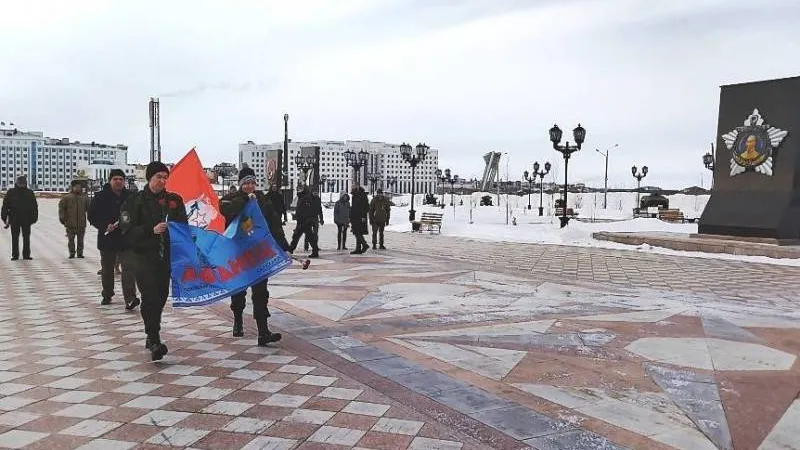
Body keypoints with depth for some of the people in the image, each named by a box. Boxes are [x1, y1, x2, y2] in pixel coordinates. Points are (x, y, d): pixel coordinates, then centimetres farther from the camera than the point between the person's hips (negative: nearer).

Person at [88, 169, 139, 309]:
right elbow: (92, 216, 1)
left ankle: (130, 298, -18)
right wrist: (105, 226, -13)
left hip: (126, 239, -1)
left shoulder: (130, 196, 3)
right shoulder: (100, 197, 0)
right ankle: (107, 295, 33)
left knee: (128, 268, -13)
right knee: (107, 270, 16)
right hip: (107, 239, 1)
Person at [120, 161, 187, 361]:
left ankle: (152, 337, 26)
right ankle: (154, 341, -16)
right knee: (150, 296, -14)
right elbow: (128, 231, -8)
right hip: (144, 256, -4)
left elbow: (184, 226, 16)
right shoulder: (135, 201, 0)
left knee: (161, 296, 9)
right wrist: (151, 230, -21)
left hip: (167, 256, 4)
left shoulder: (174, 200, 10)